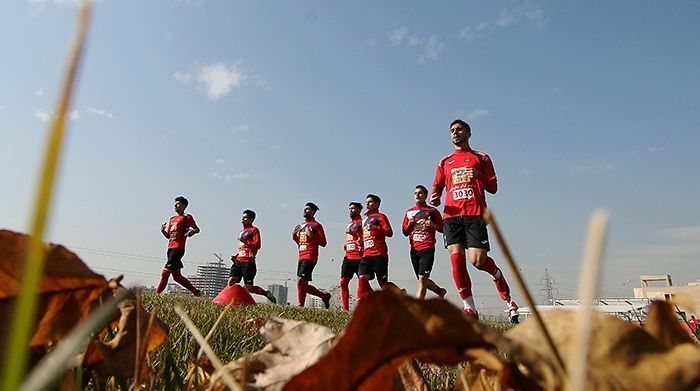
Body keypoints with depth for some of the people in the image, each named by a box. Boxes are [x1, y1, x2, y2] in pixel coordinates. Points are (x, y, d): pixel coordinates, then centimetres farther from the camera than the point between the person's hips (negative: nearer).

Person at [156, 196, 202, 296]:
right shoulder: (172, 219, 22)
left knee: (165, 273, -13)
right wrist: (163, 230, 1)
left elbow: (197, 229, -2)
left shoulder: (186, 217, 1)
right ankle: (196, 292, 17)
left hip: (178, 248, -8)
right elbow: (168, 236, 21)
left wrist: (192, 231, -24)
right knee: (177, 276, 9)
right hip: (170, 248, 8)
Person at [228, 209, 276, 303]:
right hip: (238, 261, 7)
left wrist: (245, 241, -19)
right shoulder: (242, 231, 23)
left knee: (249, 288, -6)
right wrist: (236, 256, 17)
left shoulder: (254, 230, -1)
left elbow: (257, 245, -13)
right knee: (230, 281, -10)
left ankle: (267, 293, 13)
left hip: (248, 263, -7)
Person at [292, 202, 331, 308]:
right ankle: (324, 296, 19)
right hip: (301, 257, 8)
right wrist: (294, 236, 9)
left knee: (300, 281, -18)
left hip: (310, 257, -8)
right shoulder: (301, 225, 21)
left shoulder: (316, 225, -2)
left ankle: (300, 305, -9)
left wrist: (312, 236, -19)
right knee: (303, 284, 7)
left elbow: (323, 243, -7)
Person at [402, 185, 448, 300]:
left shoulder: (432, 211, 2)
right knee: (422, 280, 13)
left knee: (422, 279, -15)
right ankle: (440, 291, 38)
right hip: (414, 249, 5)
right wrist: (410, 224, -3)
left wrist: (433, 225, -15)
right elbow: (405, 232, 16)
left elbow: (442, 229, 4)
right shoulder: (409, 212, 14)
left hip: (427, 249, -5)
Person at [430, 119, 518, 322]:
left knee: (478, 260, -12)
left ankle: (505, 293, 18)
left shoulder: (481, 157, 14)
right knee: (456, 260, -10)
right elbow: (437, 187, 21)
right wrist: (434, 198, -3)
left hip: (475, 214, -3)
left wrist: (479, 176, -10)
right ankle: (470, 309, -1)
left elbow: (493, 188, 10)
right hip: (452, 215, 3)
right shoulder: (445, 162, 22)